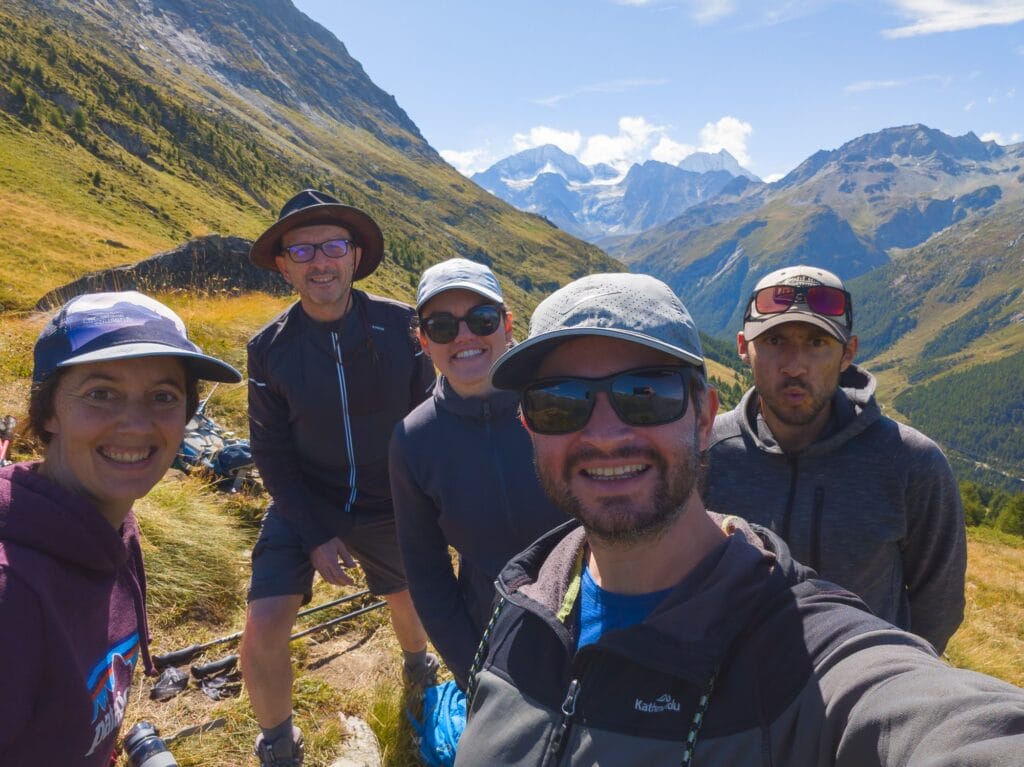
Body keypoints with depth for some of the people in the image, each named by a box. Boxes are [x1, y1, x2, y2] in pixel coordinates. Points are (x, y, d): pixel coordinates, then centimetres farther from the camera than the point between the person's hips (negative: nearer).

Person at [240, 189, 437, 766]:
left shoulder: (401, 325, -15)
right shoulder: (270, 348, -12)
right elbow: (272, 454, -6)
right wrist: (316, 534, -13)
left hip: (390, 507, 1)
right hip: (303, 505, 0)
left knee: (409, 600, 21)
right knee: (264, 630, -12)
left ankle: (418, 665, 60)